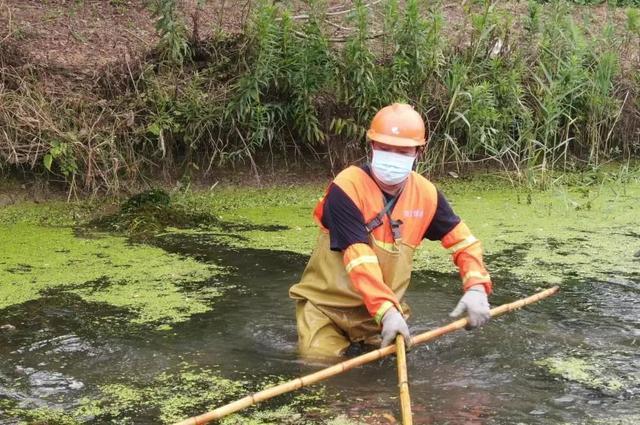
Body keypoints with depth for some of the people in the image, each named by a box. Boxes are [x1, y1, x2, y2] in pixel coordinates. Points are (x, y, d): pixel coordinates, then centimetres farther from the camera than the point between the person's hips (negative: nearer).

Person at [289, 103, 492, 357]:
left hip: (383, 308, 4)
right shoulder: (346, 188, -21)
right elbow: (359, 259, -28)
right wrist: (387, 310, -38)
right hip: (325, 305, -4)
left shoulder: (425, 194, -5)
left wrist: (476, 286, -13)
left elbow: (462, 240, 5)